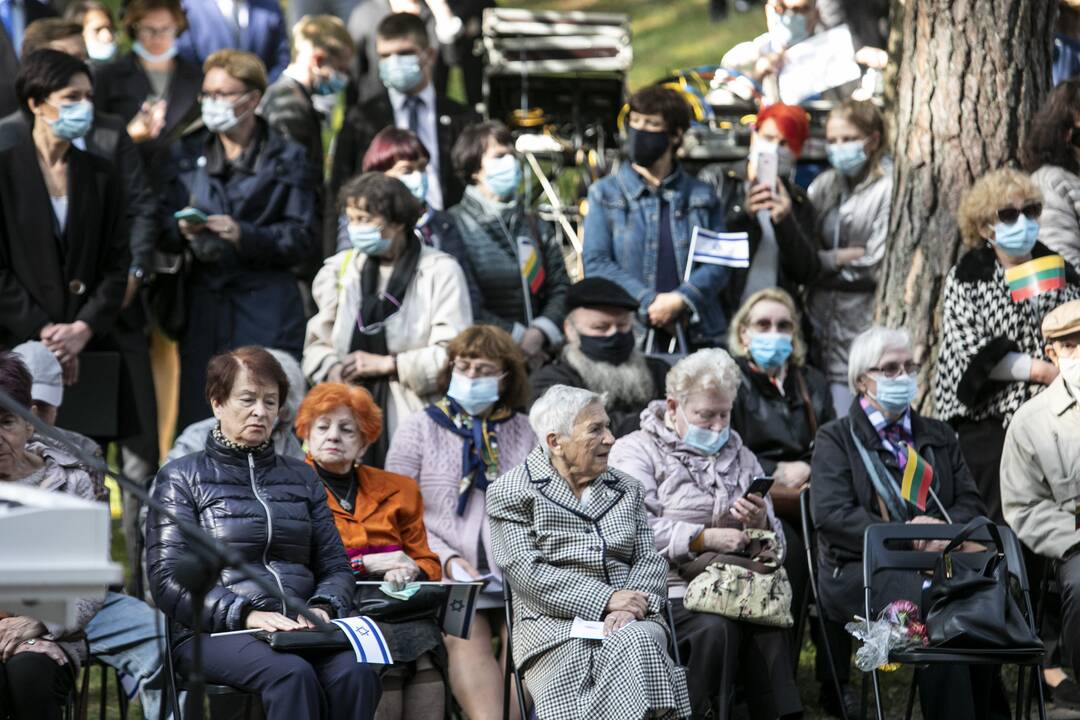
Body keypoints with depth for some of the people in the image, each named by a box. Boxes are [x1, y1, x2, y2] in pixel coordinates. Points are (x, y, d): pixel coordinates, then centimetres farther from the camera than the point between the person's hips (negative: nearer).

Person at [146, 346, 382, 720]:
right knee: (292, 674, -36)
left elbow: (335, 566, 18)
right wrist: (247, 615, -16)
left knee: (355, 672, -30)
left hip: (298, 631, 4)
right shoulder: (182, 478, 8)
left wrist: (322, 608, -6)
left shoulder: (301, 478, 22)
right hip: (215, 633, -4)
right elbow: (168, 582, -3)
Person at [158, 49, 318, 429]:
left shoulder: (287, 159, 7)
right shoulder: (186, 153, 15)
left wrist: (243, 236, -16)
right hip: (202, 306, 3)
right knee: (196, 422, -2)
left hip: (266, 311, -3)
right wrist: (182, 229, -14)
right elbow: (162, 225, 9)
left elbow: (301, 239, -2)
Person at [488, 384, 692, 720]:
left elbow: (650, 559, 13)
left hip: (629, 623, 4)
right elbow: (526, 572, -6)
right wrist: (606, 600, -15)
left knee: (639, 642, -33)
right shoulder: (510, 492, 6)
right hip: (554, 627, -4)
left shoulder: (626, 488, 21)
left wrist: (629, 607, -11)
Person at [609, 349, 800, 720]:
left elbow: (775, 543, 21)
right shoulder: (635, 450, 6)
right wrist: (705, 538, -19)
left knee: (768, 624, -29)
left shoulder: (740, 456, 23)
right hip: (671, 590, -4)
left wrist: (760, 523, -3)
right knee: (716, 628, -34)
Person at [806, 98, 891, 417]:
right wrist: (840, 258, -8)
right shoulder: (824, 185, 12)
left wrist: (823, 262, -2)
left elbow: (876, 268, -10)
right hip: (822, 328, 6)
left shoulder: (889, 189, -6)